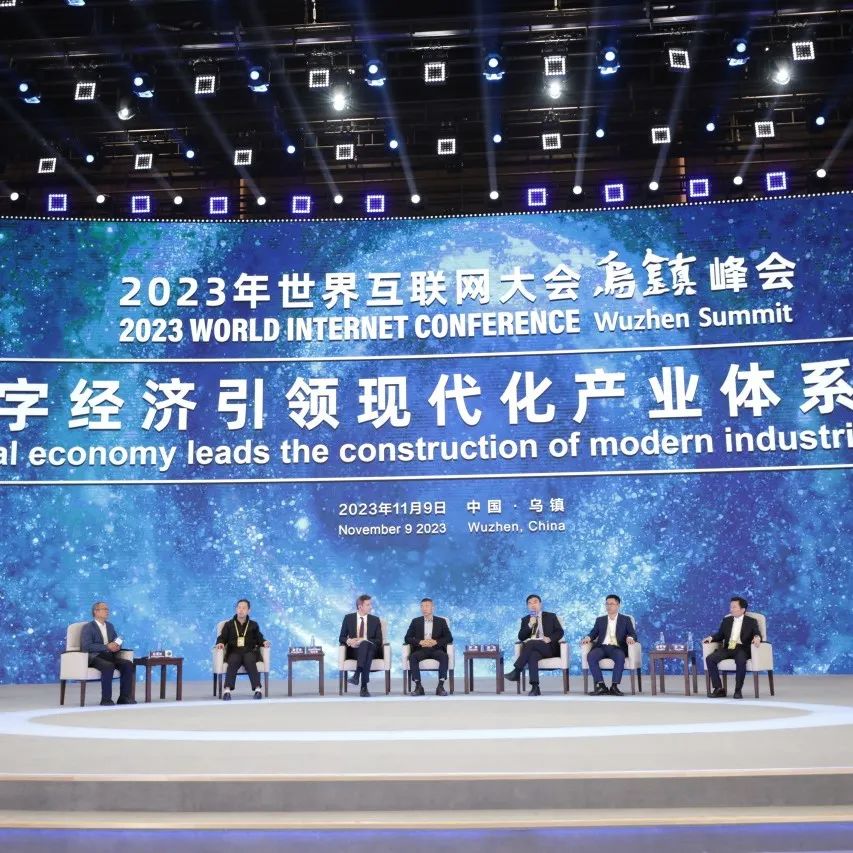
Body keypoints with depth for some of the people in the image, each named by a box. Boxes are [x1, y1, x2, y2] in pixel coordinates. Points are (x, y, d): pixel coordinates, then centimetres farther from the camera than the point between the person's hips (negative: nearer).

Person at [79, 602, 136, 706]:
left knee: (128, 664, -19)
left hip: (109, 656, 6)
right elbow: (87, 646, -16)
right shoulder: (88, 627, -2)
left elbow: (118, 641, 22)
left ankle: (124, 697, -15)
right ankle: (106, 700, -29)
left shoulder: (110, 626, 20)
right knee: (109, 666, -37)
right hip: (94, 657, -6)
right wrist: (107, 647, -22)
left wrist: (117, 646, -4)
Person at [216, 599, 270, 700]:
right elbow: (222, 638, 12)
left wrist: (264, 642, -6)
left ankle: (258, 689, -48)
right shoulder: (228, 625, 21)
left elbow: (259, 639, 16)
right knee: (233, 661, -36)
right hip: (234, 652, 0)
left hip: (250, 652, 0)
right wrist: (220, 643, -11)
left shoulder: (253, 625, 23)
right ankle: (227, 690, -51)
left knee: (249, 660, -36)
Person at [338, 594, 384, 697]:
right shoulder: (348, 618, 10)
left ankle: (357, 675, -53)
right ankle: (364, 687, -47)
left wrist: (363, 641, -17)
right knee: (365, 645, -37)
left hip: (370, 649, 1)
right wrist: (349, 641, -17)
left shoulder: (375, 620, 10)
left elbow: (379, 640, 1)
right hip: (354, 651, -1)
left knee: (365, 644, -37)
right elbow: (341, 638, 8)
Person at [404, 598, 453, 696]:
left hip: (436, 649, -1)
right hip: (421, 649, 1)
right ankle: (418, 686, -29)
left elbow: (449, 638, 3)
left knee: (444, 657, -34)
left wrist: (436, 642, -15)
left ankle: (440, 686, -32)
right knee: (412, 657, -32)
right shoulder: (415, 621, 14)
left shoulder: (441, 621, 12)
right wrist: (420, 642, -14)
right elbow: (407, 638, 5)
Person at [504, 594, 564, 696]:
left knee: (531, 643, -35)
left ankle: (516, 671, -34)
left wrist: (550, 638, -13)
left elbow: (560, 632, 6)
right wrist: (530, 625, -5)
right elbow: (521, 637, 10)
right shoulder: (525, 619, 22)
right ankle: (535, 687, -46)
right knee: (532, 655, -37)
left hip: (548, 647, -2)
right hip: (532, 648, 2)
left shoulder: (550, 616, 16)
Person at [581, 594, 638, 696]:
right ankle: (601, 686, -32)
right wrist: (588, 638, -10)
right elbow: (593, 633, 14)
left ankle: (614, 686, -34)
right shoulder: (600, 620, 22)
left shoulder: (625, 619, 15)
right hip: (602, 647, 2)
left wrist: (630, 638, -20)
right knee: (590, 656, -31)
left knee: (620, 657, -38)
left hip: (617, 648, -2)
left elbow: (633, 634, 5)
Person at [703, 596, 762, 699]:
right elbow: (719, 635, 19)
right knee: (710, 659, -23)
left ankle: (738, 690, -26)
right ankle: (718, 689, -17)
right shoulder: (726, 620, 20)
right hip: (728, 648, 4)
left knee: (741, 661, -40)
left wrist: (757, 637, -29)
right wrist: (711, 637, -2)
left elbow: (757, 634, -4)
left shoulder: (751, 621, 9)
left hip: (742, 649, -4)